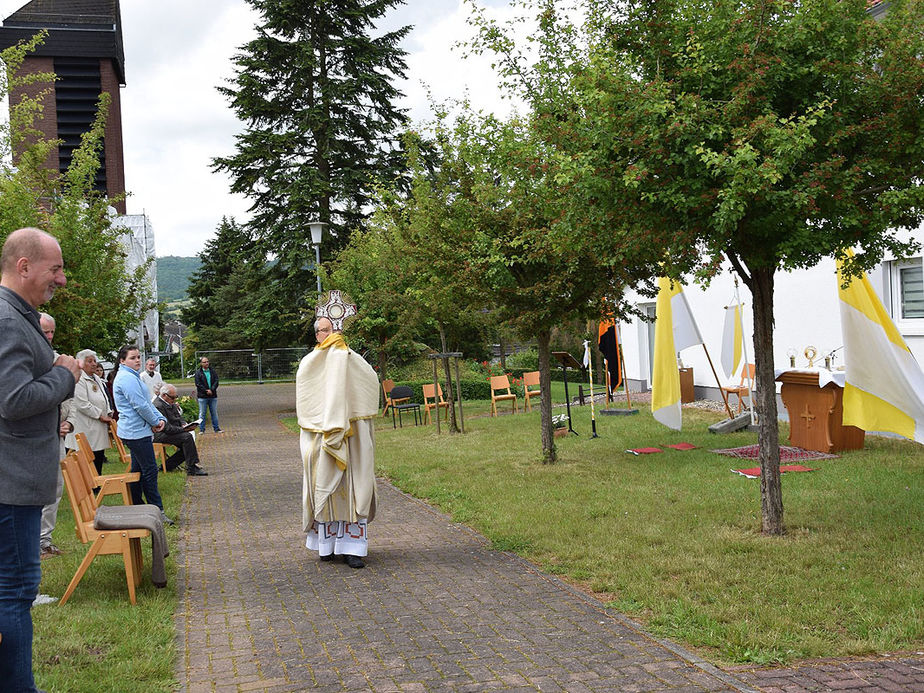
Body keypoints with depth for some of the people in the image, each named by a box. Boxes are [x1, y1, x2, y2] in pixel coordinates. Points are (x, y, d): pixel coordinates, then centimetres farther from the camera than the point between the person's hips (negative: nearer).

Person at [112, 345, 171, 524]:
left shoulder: (133, 376, 17)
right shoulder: (127, 378, -17)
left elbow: (147, 402, 19)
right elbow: (140, 406, -21)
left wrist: (160, 418, 5)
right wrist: (155, 422, -7)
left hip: (135, 431, 11)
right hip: (137, 431, -11)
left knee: (138, 469, 15)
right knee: (150, 470, -7)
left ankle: (136, 508, 21)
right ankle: (157, 510, -3)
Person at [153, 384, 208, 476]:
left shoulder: (171, 404, 12)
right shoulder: (158, 406, -20)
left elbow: (179, 417, 22)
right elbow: (167, 428, -24)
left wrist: (184, 424, 1)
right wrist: (183, 429, -21)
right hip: (161, 435, -10)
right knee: (187, 437, -25)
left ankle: (167, 466, 9)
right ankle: (191, 469, -22)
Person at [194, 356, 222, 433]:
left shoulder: (212, 371, 9)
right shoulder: (198, 372, -1)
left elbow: (216, 381, 2)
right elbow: (198, 384, -7)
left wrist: (211, 390, -12)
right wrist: (206, 391, -14)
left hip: (213, 396, 3)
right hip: (202, 396, -3)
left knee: (214, 413, 9)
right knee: (202, 413, 1)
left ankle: (216, 428, 15)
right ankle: (201, 429, 6)